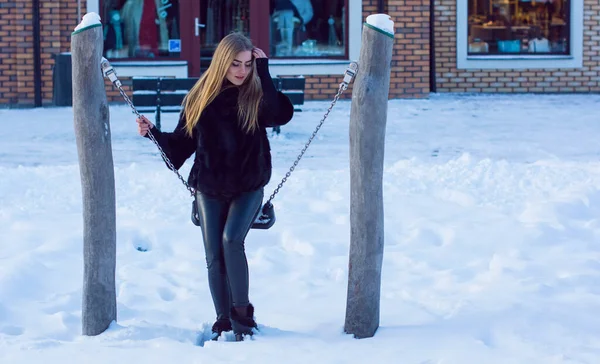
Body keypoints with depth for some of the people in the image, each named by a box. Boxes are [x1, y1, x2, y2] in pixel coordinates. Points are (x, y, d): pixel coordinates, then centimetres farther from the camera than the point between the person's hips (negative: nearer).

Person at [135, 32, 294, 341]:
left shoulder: (256, 95, -6)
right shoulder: (200, 97, 0)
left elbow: (281, 115, -27)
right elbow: (182, 142, 7)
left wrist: (264, 71, -22)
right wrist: (153, 133, -9)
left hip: (248, 187, -3)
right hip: (209, 190, 3)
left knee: (232, 240, -24)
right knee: (214, 257, 1)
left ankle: (242, 312, -8)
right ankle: (224, 322, 15)